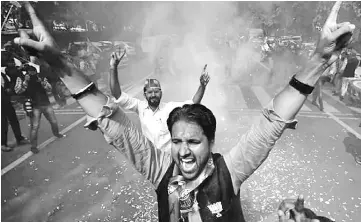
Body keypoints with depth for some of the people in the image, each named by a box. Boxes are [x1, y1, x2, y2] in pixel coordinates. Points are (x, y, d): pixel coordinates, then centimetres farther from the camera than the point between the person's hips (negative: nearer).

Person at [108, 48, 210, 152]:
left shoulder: (170, 107, -7)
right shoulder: (140, 106, -6)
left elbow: (193, 104, -11)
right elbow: (118, 95, -11)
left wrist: (202, 85, -27)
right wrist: (113, 68, -22)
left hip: (170, 154, -1)